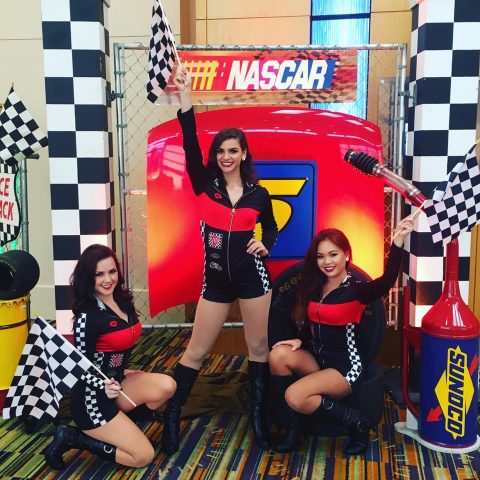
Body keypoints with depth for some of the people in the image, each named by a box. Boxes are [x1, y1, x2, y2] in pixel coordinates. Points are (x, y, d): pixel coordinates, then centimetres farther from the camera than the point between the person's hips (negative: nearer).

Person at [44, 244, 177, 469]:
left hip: (115, 383, 8)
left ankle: (119, 427, 5)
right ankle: (74, 438, 4)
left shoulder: (122, 301, 2)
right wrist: (103, 386, -28)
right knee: (144, 456, -8)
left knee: (167, 386, -16)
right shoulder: (87, 316, -21)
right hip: (92, 398, -7)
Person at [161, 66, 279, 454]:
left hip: (253, 277, 0)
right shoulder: (205, 185, -1)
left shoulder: (258, 193, 2)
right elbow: (190, 145, -14)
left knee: (259, 348, 8)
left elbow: (271, 227, 18)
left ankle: (258, 417, 24)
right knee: (196, 352, 7)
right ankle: (171, 417, 21)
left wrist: (265, 245, -4)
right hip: (216, 279, 0)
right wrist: (185, 96, -21)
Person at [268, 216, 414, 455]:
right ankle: (293, 424, -6)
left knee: (295, 397, -28)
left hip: (346, 366, -6)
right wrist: (300, 340, -8)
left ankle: (357, 422, -4)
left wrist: (397, 241, -49)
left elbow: (386, 282, -35)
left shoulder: (356, 289, -13)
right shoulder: (314, 285, 6)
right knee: (278, 354, -23)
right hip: (316, 360, 6)